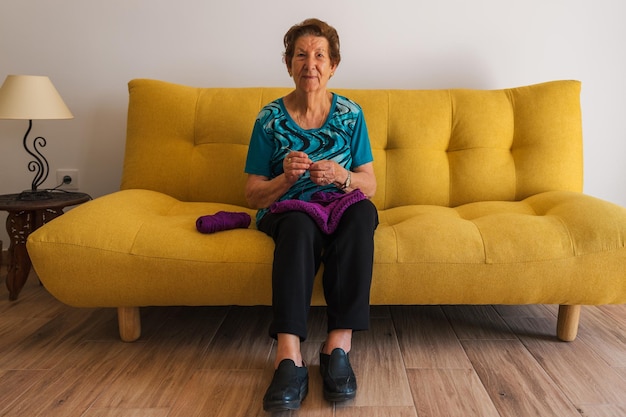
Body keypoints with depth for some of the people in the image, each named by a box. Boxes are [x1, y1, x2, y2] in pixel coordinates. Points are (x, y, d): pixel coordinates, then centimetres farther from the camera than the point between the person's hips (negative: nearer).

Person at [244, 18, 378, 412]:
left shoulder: (350, 113, 6)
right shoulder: (271, 118, 1)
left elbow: (370, 185, 6)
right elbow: (254, 195, 2)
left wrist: (341, 176, -16)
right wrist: (286, 178, -18)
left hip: (341, 208, 2)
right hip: (287, 212, -1)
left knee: (363, 212, -33)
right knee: (300, 225, -37)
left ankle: (339, 343, -37)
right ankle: (289, 357, -46)